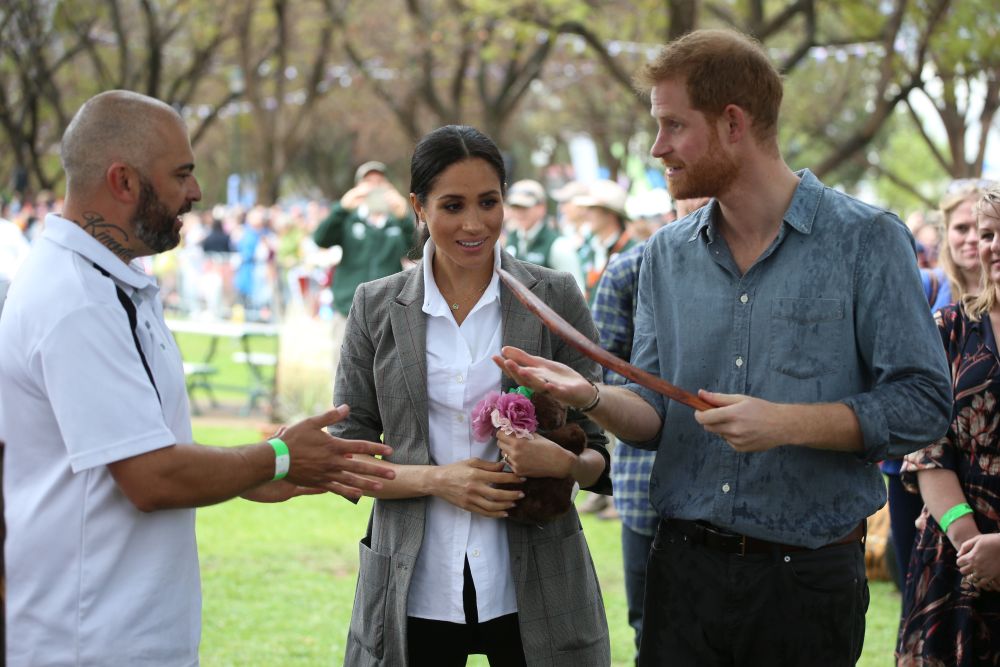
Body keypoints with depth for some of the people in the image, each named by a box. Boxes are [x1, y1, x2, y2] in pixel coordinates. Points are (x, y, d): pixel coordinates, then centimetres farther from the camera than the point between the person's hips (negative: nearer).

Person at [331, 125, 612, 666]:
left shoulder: (554, 297, 1)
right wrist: (435, 480, -12)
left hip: (532, 591, 0)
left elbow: (597, 455, 4)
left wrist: (562, 463, -18)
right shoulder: (375, 308, 3)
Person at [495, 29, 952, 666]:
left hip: (809, 577, -4)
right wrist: (592, 397, -11)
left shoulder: (867, 241, -5)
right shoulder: (668, 254, 10)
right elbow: (655, 413, 9)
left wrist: (786, 423, -19)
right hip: (685, 565, 4)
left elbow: (921, 402, -10)